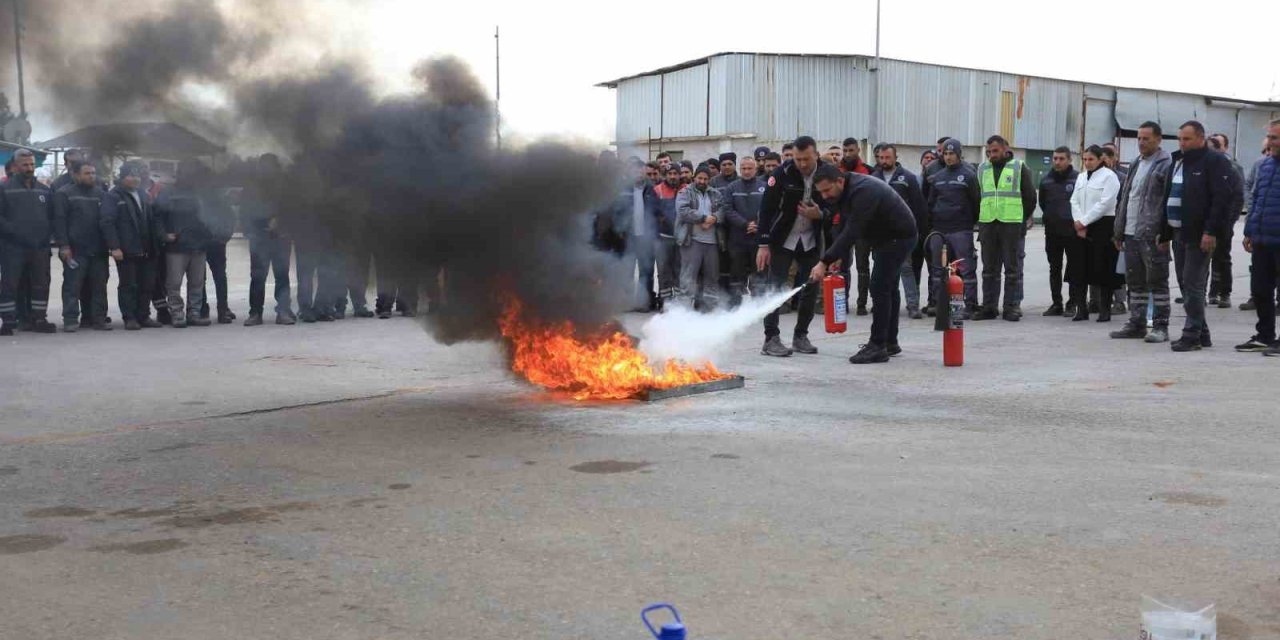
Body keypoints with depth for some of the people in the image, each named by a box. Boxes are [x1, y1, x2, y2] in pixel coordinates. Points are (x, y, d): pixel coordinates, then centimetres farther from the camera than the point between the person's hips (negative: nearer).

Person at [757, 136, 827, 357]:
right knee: (776, 287, -7)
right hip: (782, 239, -3)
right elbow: (766, 209, -15)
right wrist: (763, 245, -18)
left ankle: (801, 336, 18)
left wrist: (819, 215, -20)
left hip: (810, 241, 4)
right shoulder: (782, 173, -17)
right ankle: (771, 339, -3)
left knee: (811, 288, 4)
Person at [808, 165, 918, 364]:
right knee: (888, 287, 15)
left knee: (880, 288, -14)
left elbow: (852, 232, -37)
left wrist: (825, 262, -38)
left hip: (899, 237, -10)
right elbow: (844, 227, 5)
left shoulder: (863, 192, -31)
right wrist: (837, 256, -7)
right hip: (885, 238, 10)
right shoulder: (846, 191, 0)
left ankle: (878, 346, -12)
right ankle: (890, 342, 24)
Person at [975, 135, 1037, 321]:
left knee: (1013, 269, -1)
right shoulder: (982, 169, 12)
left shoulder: (1019, 167, 1)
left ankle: (1012, 306, 3)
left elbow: (1030, 196, 3)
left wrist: (1023, 220, 2)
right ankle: (989, 307, 12)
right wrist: (981, 219, 9)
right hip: (987, 224, 4)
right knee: (989, 269, 7)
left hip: (1012, 225, -4)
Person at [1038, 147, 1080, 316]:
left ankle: (1072, 303, 8)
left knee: (1074, 268, 2)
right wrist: (1052, 217, 13)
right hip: (1052, 231, 4)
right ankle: (1057, 303, 14)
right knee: (1054, 268, 8)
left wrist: (1077, 221, 0)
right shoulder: (1046, 180, 7)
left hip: (1072, 231, -4)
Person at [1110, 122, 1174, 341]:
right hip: (1131, 233, 8)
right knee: (1135, 281, 12)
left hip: (1152, 235, -8)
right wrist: (1118, 231, 16)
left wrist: (1165, 233, -20)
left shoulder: (1165, 165, -8)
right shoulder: (1135, 165, 18)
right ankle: (1136, 324, 20)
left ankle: (1160, 327, 4)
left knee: (1157, 281, -1)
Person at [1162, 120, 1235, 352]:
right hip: (1178, 233, 8)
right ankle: (1201, 333, 18)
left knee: (1193, 285, -9)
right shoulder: (1177, 162, 18)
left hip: (1199, 236, -8)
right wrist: (1164, 232, 17)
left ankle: (1192, 335, -6)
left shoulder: (1214, 162, -8)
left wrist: (1211, 231, -22)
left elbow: (1222, 199, -16)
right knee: (1186, 285, 10)